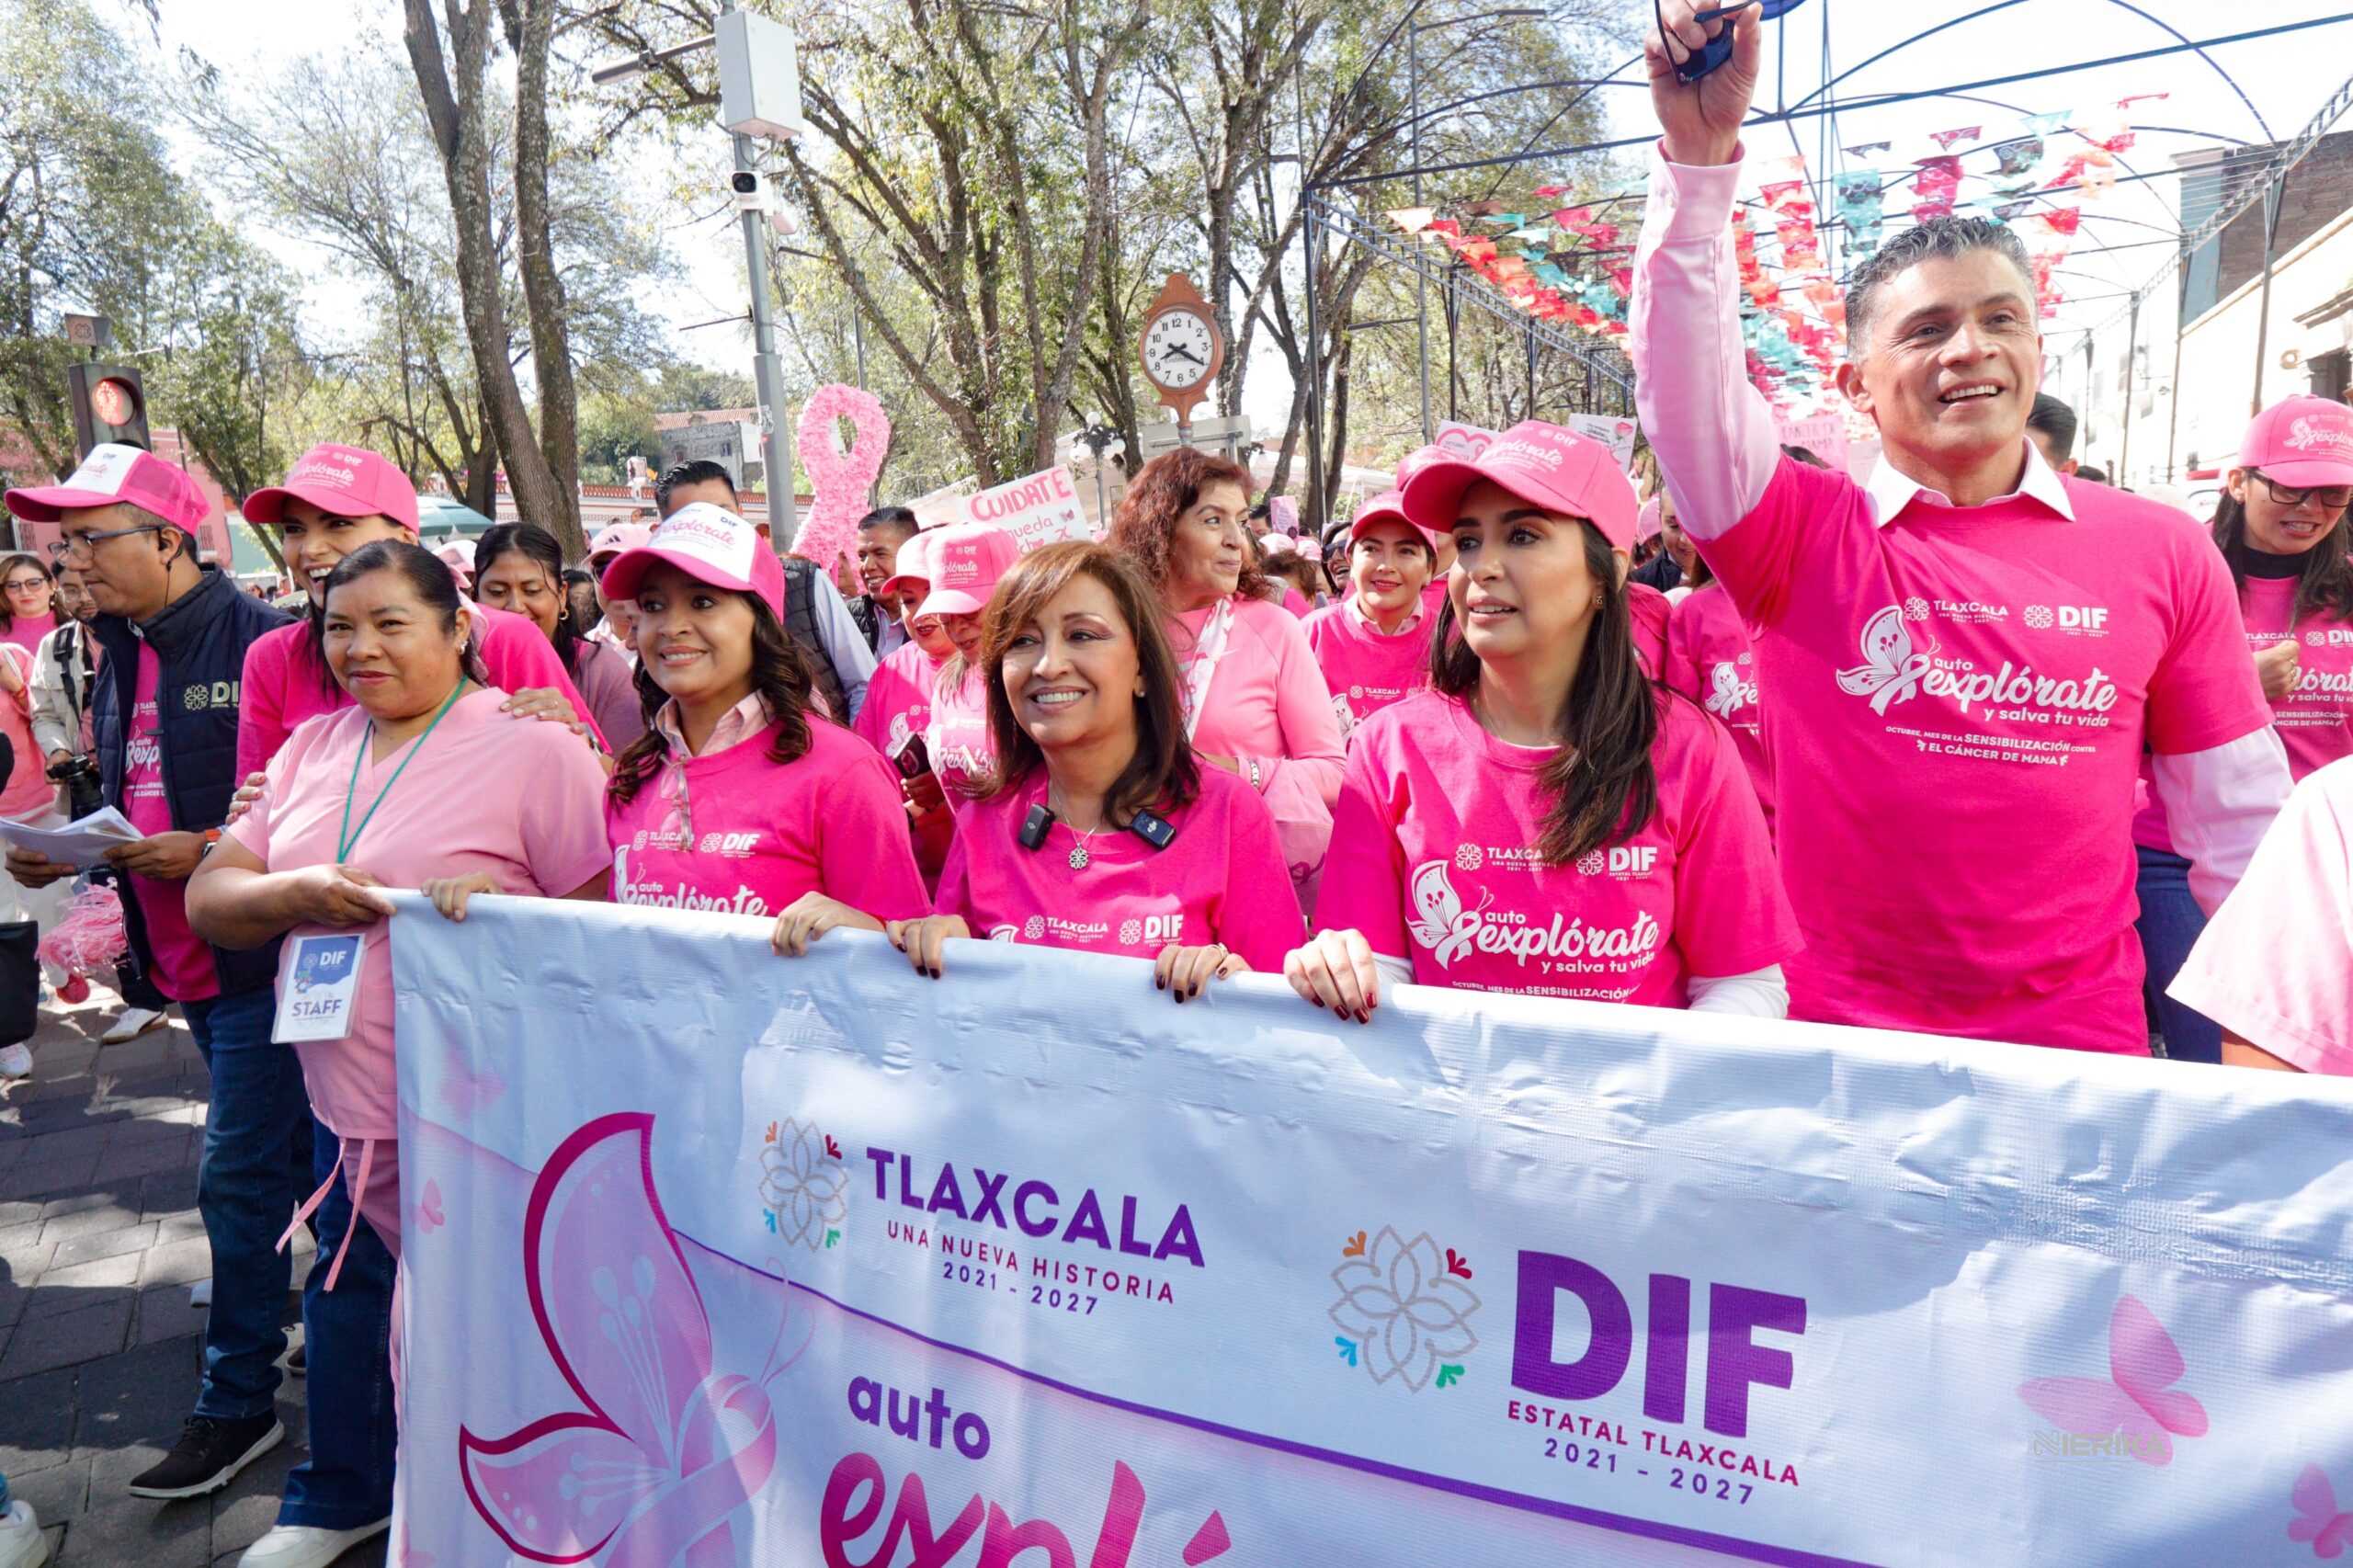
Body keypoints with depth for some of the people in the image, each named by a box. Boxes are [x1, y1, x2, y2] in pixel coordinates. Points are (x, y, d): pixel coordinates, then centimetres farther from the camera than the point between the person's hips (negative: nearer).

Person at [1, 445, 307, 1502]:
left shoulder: (259, 642, -16)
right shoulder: (120, 658, 12)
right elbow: (128, 802, 18)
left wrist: (212, 853, -24)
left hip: (258, 950, -8)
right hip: (185, 958, 8)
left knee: (238, 1177, -2)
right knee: (297, 1152, 19)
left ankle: (236, 1404, 12)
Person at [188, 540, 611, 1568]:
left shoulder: (535, 750, -12)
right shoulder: (312, 746, 9)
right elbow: (210, 898, 8)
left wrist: (504, 906, -28)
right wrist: (293, 895, -12)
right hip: (350, 1109, 6)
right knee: (349, 1291, 21)